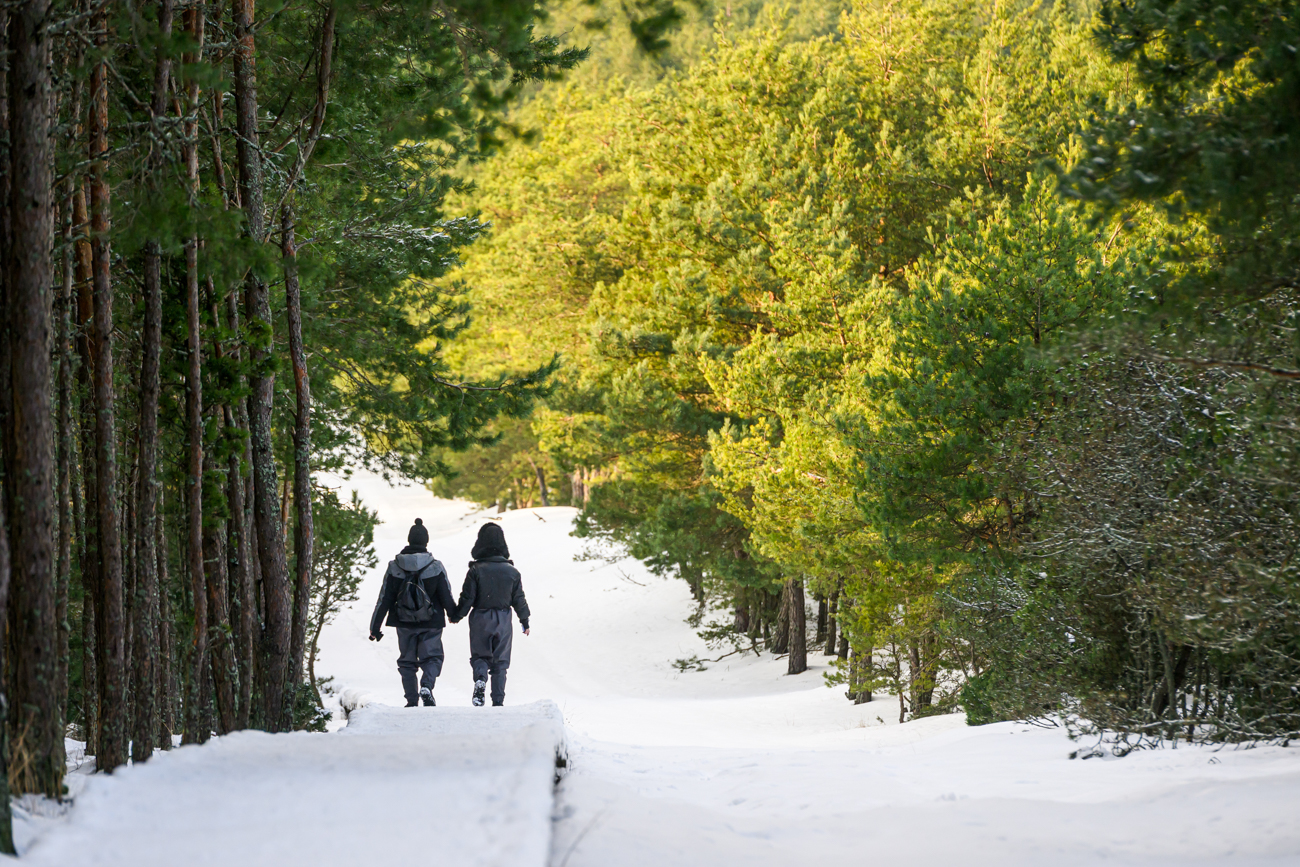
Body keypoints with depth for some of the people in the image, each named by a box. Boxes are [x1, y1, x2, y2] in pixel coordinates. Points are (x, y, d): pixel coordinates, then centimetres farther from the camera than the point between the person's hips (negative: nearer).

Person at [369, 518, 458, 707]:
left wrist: (375, 627, 3)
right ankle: (426, 686, -20)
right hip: (431, 624, -1)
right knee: (432, 657, 9)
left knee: (407, 660, 14)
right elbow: (447, 597, -3)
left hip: (404, 623, 1)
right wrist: (454, 614, 18)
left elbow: (384, 599, -3)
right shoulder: (435, 567, -9)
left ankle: (411, 701, 9)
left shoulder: (394, 567, -5)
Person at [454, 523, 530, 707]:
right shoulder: (512, 572, -3)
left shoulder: (476, 570, -11)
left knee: (479, 655, 12)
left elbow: (467, 599, -9)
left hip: (480, 620, -2)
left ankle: (480, 678, -20)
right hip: (503, 620, 2)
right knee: (500, 661, 9)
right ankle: (498, 700, 5)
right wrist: (525, 622, 16)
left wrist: (456, 616, 8)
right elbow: (519, 600, 4)